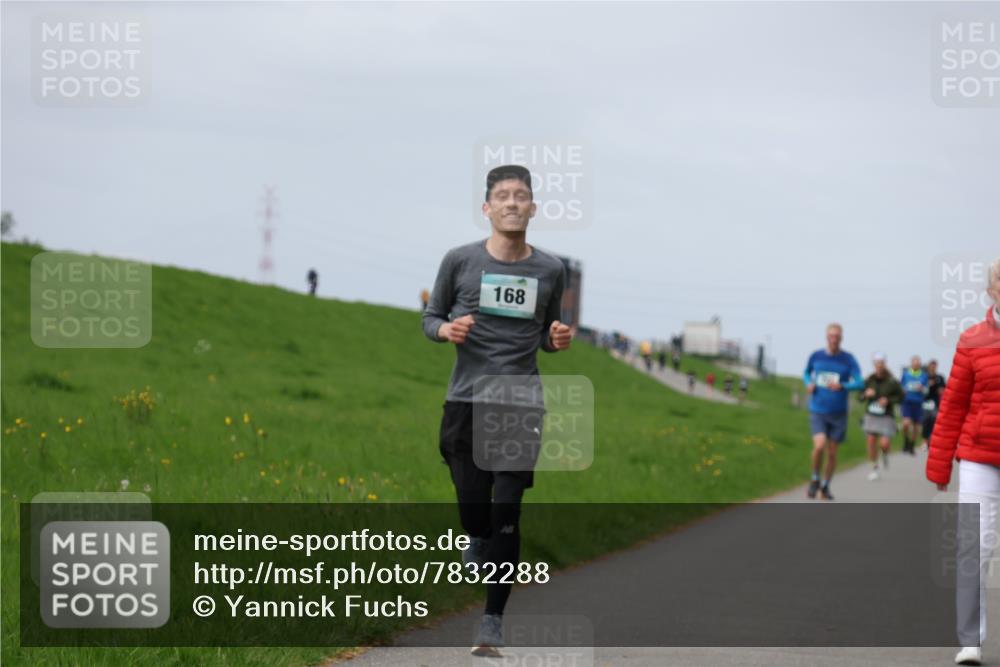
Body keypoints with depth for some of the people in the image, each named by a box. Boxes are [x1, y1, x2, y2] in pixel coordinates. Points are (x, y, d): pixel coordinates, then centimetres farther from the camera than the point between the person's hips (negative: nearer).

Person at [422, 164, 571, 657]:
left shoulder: (550, 270, 7)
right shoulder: (460, 261, 1)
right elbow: (430, 318, 10)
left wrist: (557, 339, -3)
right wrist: (446, 331, -12)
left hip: (522, 404, 0)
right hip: (467, 401, 0)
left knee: (506, 514, -5)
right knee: (473, 510, 1)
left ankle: (493, 621, 2)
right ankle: (478, 541, 40)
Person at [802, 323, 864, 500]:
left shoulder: (848, 359, -4)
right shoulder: (816, 356, 1)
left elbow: (859, 383, -9)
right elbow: (806, 373, 19)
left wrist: (842, 386, -26)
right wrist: (808, 383, -3)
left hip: (838, 413, 0)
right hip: (817, 411, 0)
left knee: (832, 452, 7)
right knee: (819, 445, -20)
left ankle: (826, 485, 28)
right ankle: (814, 479, 5)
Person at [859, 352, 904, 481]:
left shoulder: (892, 382, -9)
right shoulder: (869, 381, 0)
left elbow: (901, 397, 1)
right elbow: (860, 398, 6)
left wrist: (888, 400, -14)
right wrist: (866, 394, -16)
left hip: (886, 417, -3)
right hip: (871, 415, 3)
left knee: (884, 443, -14)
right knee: (871, 442, -1)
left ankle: (885, 454, 24)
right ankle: (875, 469, 14)